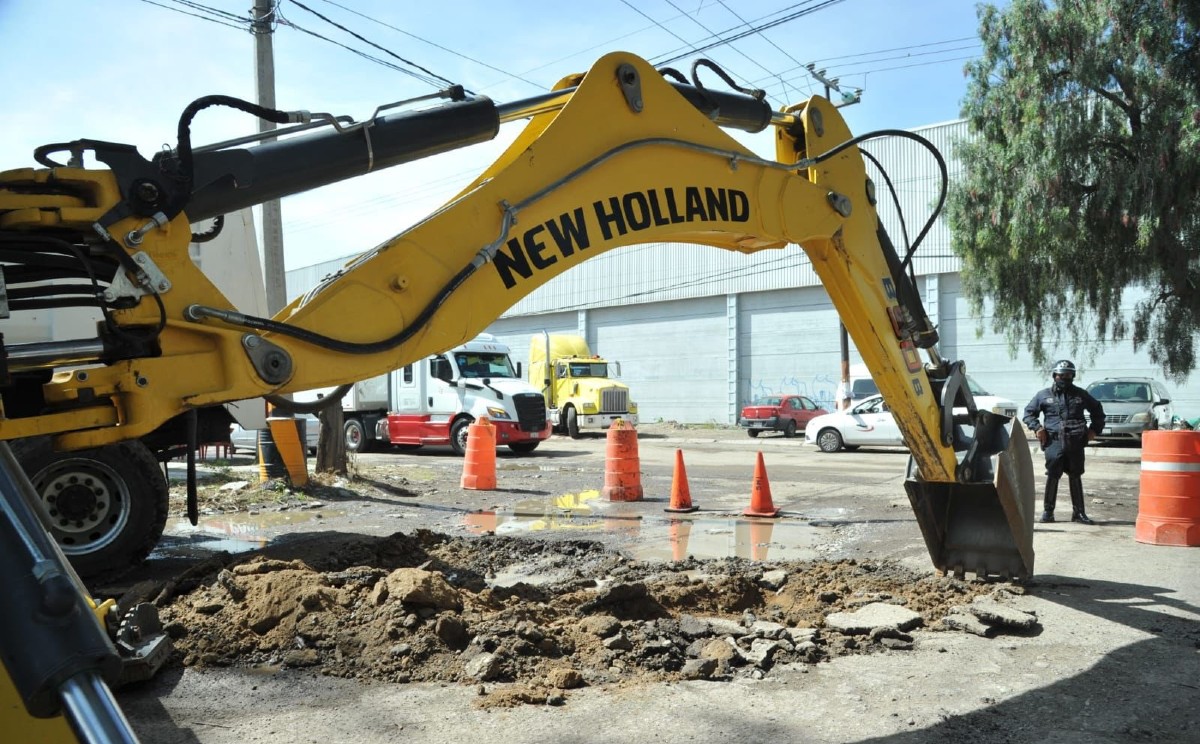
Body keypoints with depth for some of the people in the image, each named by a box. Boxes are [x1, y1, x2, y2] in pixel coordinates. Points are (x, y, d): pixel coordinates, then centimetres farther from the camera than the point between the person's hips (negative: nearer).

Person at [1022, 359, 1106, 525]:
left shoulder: (1081, 394, 13)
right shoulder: (1044, 395, 7)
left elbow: (1097, 410, 24)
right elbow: (1029, 412, 12)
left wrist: (1095, 429, 13)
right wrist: (1037, 427, -2)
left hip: (1076, 443, 2)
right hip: (1054, 442, -2)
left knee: (1075, 477, 7)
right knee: (1053, 476, -7)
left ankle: (1078, 512, 14)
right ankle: (1048, 511, 1)